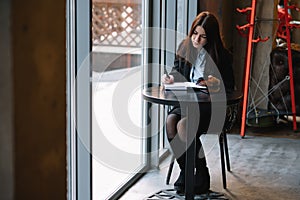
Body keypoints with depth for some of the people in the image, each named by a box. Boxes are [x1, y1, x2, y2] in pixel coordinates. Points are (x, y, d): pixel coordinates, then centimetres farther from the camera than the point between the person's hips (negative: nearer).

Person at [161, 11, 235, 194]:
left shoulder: (223, 55, -6)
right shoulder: (184, 47, 7)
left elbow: (230, 86, -2)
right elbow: (178, 71, 20)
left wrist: (217, 83, -24)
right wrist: (171, 77, -3)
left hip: (210, 105, -5)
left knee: (183, 124, -31)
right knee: (170, 120, -27)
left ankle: (202, 174, -13)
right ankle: (185, 169, -11)